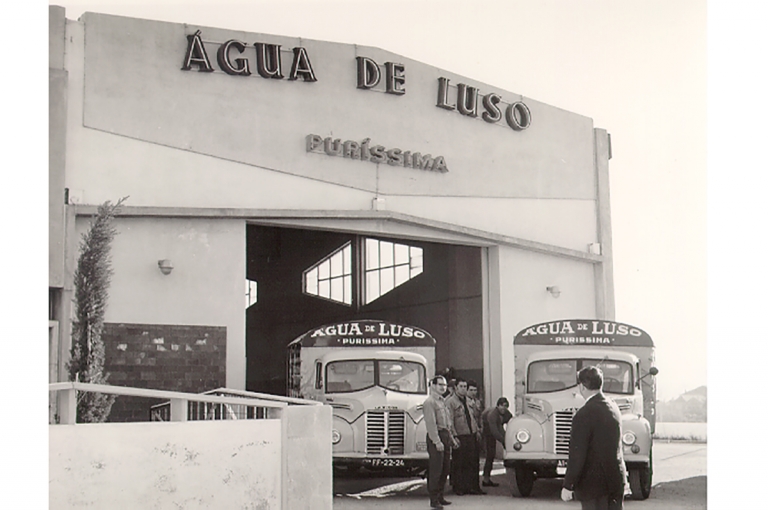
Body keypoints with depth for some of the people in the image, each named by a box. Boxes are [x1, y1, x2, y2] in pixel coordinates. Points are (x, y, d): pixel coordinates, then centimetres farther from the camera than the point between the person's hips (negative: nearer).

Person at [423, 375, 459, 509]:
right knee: (435, 470, -7)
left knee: (445, 468, 12)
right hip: (435, 437, -9)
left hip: (445, 436, 9)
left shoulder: (442, 401, 18)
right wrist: (437, 441, -23)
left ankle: (440, 496, 21)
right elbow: (431, 423, -18)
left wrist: (451, 438, 20)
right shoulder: (429, 402, -11)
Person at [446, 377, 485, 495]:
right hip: (460, 436, -7)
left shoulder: (466, 400, 18)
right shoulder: (450, 402, -6)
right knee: (458, 464, -1)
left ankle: (473, 487, 14)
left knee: (473, 462, 8)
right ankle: (458, 488, 8)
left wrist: (477, 430, 17)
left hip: (471, 435, 7)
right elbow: (450, 421, -12)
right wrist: (454, 436, -18)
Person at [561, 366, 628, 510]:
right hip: (617, 477, 7)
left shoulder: (584, 414, -20)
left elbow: (577, 455, -19)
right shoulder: (613, 407, 5)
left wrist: (568, 486, -12)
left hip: (593, 483, -7)